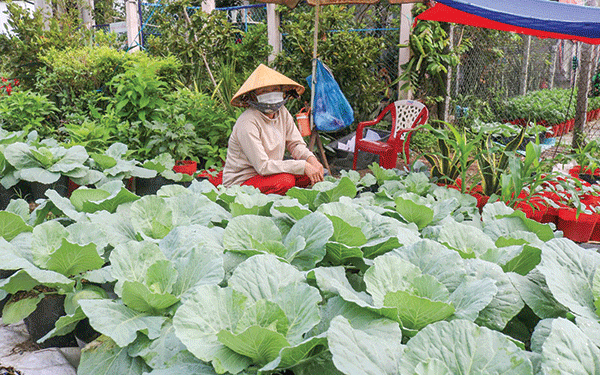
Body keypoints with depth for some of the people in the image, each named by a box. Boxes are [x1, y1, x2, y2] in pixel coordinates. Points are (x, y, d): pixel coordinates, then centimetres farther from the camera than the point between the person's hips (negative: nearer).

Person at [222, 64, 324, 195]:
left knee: (312, 170, -10)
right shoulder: (248, 123, -23)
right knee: (285, 180, -32)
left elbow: (296, 144, 6)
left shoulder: (282, 112, 1)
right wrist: (303, 166, -28)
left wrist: (311, 159, -16)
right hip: (240, 182, -7)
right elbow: (263, 166, -27)